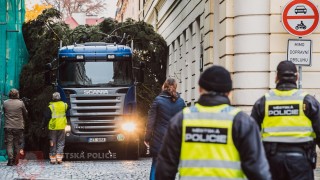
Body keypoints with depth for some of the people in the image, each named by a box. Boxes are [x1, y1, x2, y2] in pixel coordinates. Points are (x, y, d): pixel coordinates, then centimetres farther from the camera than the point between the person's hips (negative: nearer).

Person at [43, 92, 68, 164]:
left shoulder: (50, 107, -11)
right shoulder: (64, 105, -1)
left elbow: (47, 118, -8)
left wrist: (44, 125, 4)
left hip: (53, 128, -2)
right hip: (61, 127, 2)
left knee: (53, 143, 7)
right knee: (61, 143, 8)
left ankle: (53, 159, 8)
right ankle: (59, 158, 0)